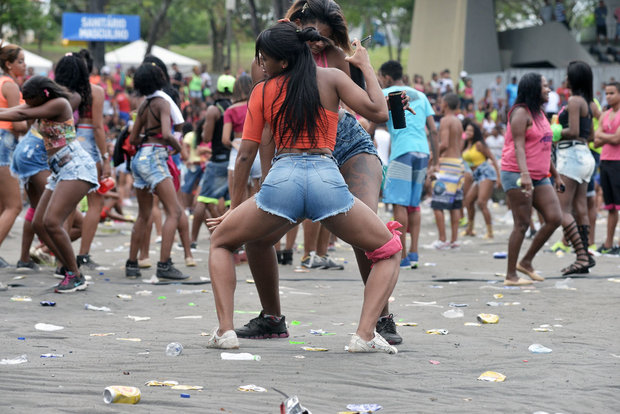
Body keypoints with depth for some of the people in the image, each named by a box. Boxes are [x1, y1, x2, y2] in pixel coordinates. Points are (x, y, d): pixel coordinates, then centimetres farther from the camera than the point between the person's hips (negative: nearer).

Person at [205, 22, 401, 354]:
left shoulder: (263, 91, 13)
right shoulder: (332, 78, 9)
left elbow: (246, 154, 15)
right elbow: (378, 111, 5)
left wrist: (234, 206, 24)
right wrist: (365, 66, 19)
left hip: (281, 179, 1)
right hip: (327, 178, 0)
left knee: (220, 241, 26)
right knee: (388, 252, 19)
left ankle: (225, 329, 7)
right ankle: (365, 334, -4)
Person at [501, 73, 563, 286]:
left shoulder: (539, 113, 19)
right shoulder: (521, 113, -9)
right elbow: (518, 146, -19)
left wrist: (555, 174, 26)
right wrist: (525, 174, -31)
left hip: (539, 177, 9)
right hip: (517, 175, -9)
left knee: (554, 218, -2)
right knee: (522, 224, -8)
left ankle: (526, 261, 9)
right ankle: (510, 275, -2)